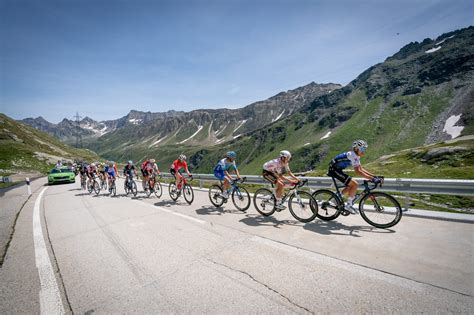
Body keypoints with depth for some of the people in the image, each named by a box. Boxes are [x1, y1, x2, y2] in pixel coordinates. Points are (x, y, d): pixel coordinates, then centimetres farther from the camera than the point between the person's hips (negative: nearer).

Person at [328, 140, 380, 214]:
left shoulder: (356, 156, 11)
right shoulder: (352, 155, -19)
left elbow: (361, 169, 14)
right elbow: (358, 171, -26)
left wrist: (373, 176, 7)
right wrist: (372, 178, -27)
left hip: (337, 169, 10)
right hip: (334, 169, -10)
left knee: (350, 187, 14)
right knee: (354, 184, -13)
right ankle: (348, 205, -2)